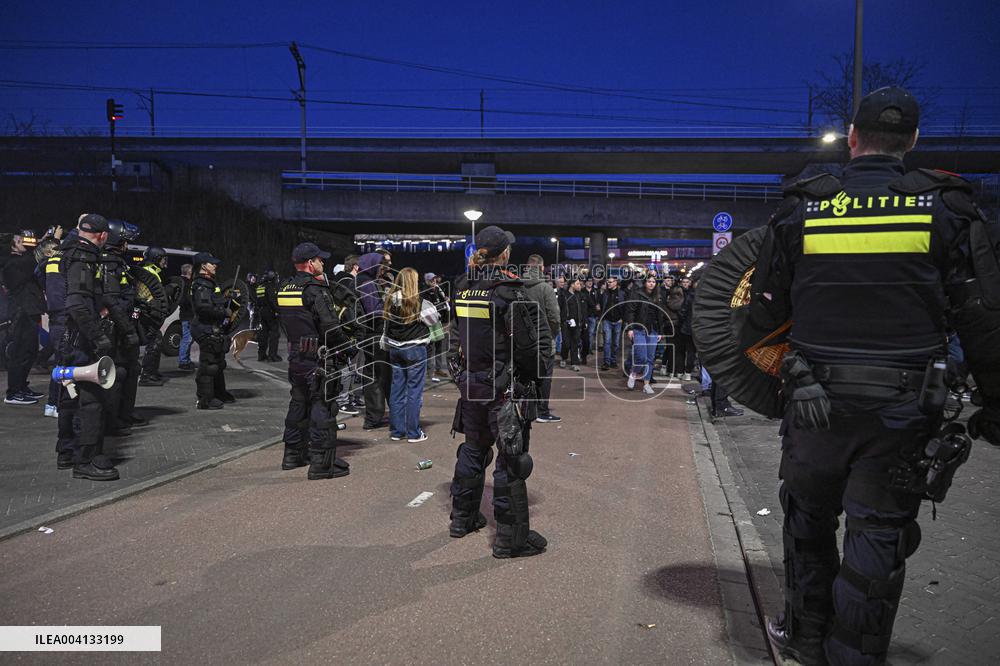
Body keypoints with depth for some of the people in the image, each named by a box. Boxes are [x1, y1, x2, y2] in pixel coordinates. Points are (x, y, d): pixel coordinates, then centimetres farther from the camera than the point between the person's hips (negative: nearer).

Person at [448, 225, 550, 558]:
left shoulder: (463, 289, 3)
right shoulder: (509, 290, -16)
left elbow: (456, 336, 10)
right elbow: (531, 343, -16)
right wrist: (530, 376, 1)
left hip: (470, 380, 7)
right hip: (503, 385, -7)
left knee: (473, 447, 21)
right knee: (511, 457, 1)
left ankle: (462, 518, 34)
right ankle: (511, 537, 8)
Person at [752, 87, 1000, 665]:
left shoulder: (801, 209, 0)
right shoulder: (946, 207, -2)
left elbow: (765, 313, 4)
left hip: (817, 399, 1)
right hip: (904, 407, -1)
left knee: (810, 519, 18)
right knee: (879, 533, 9)